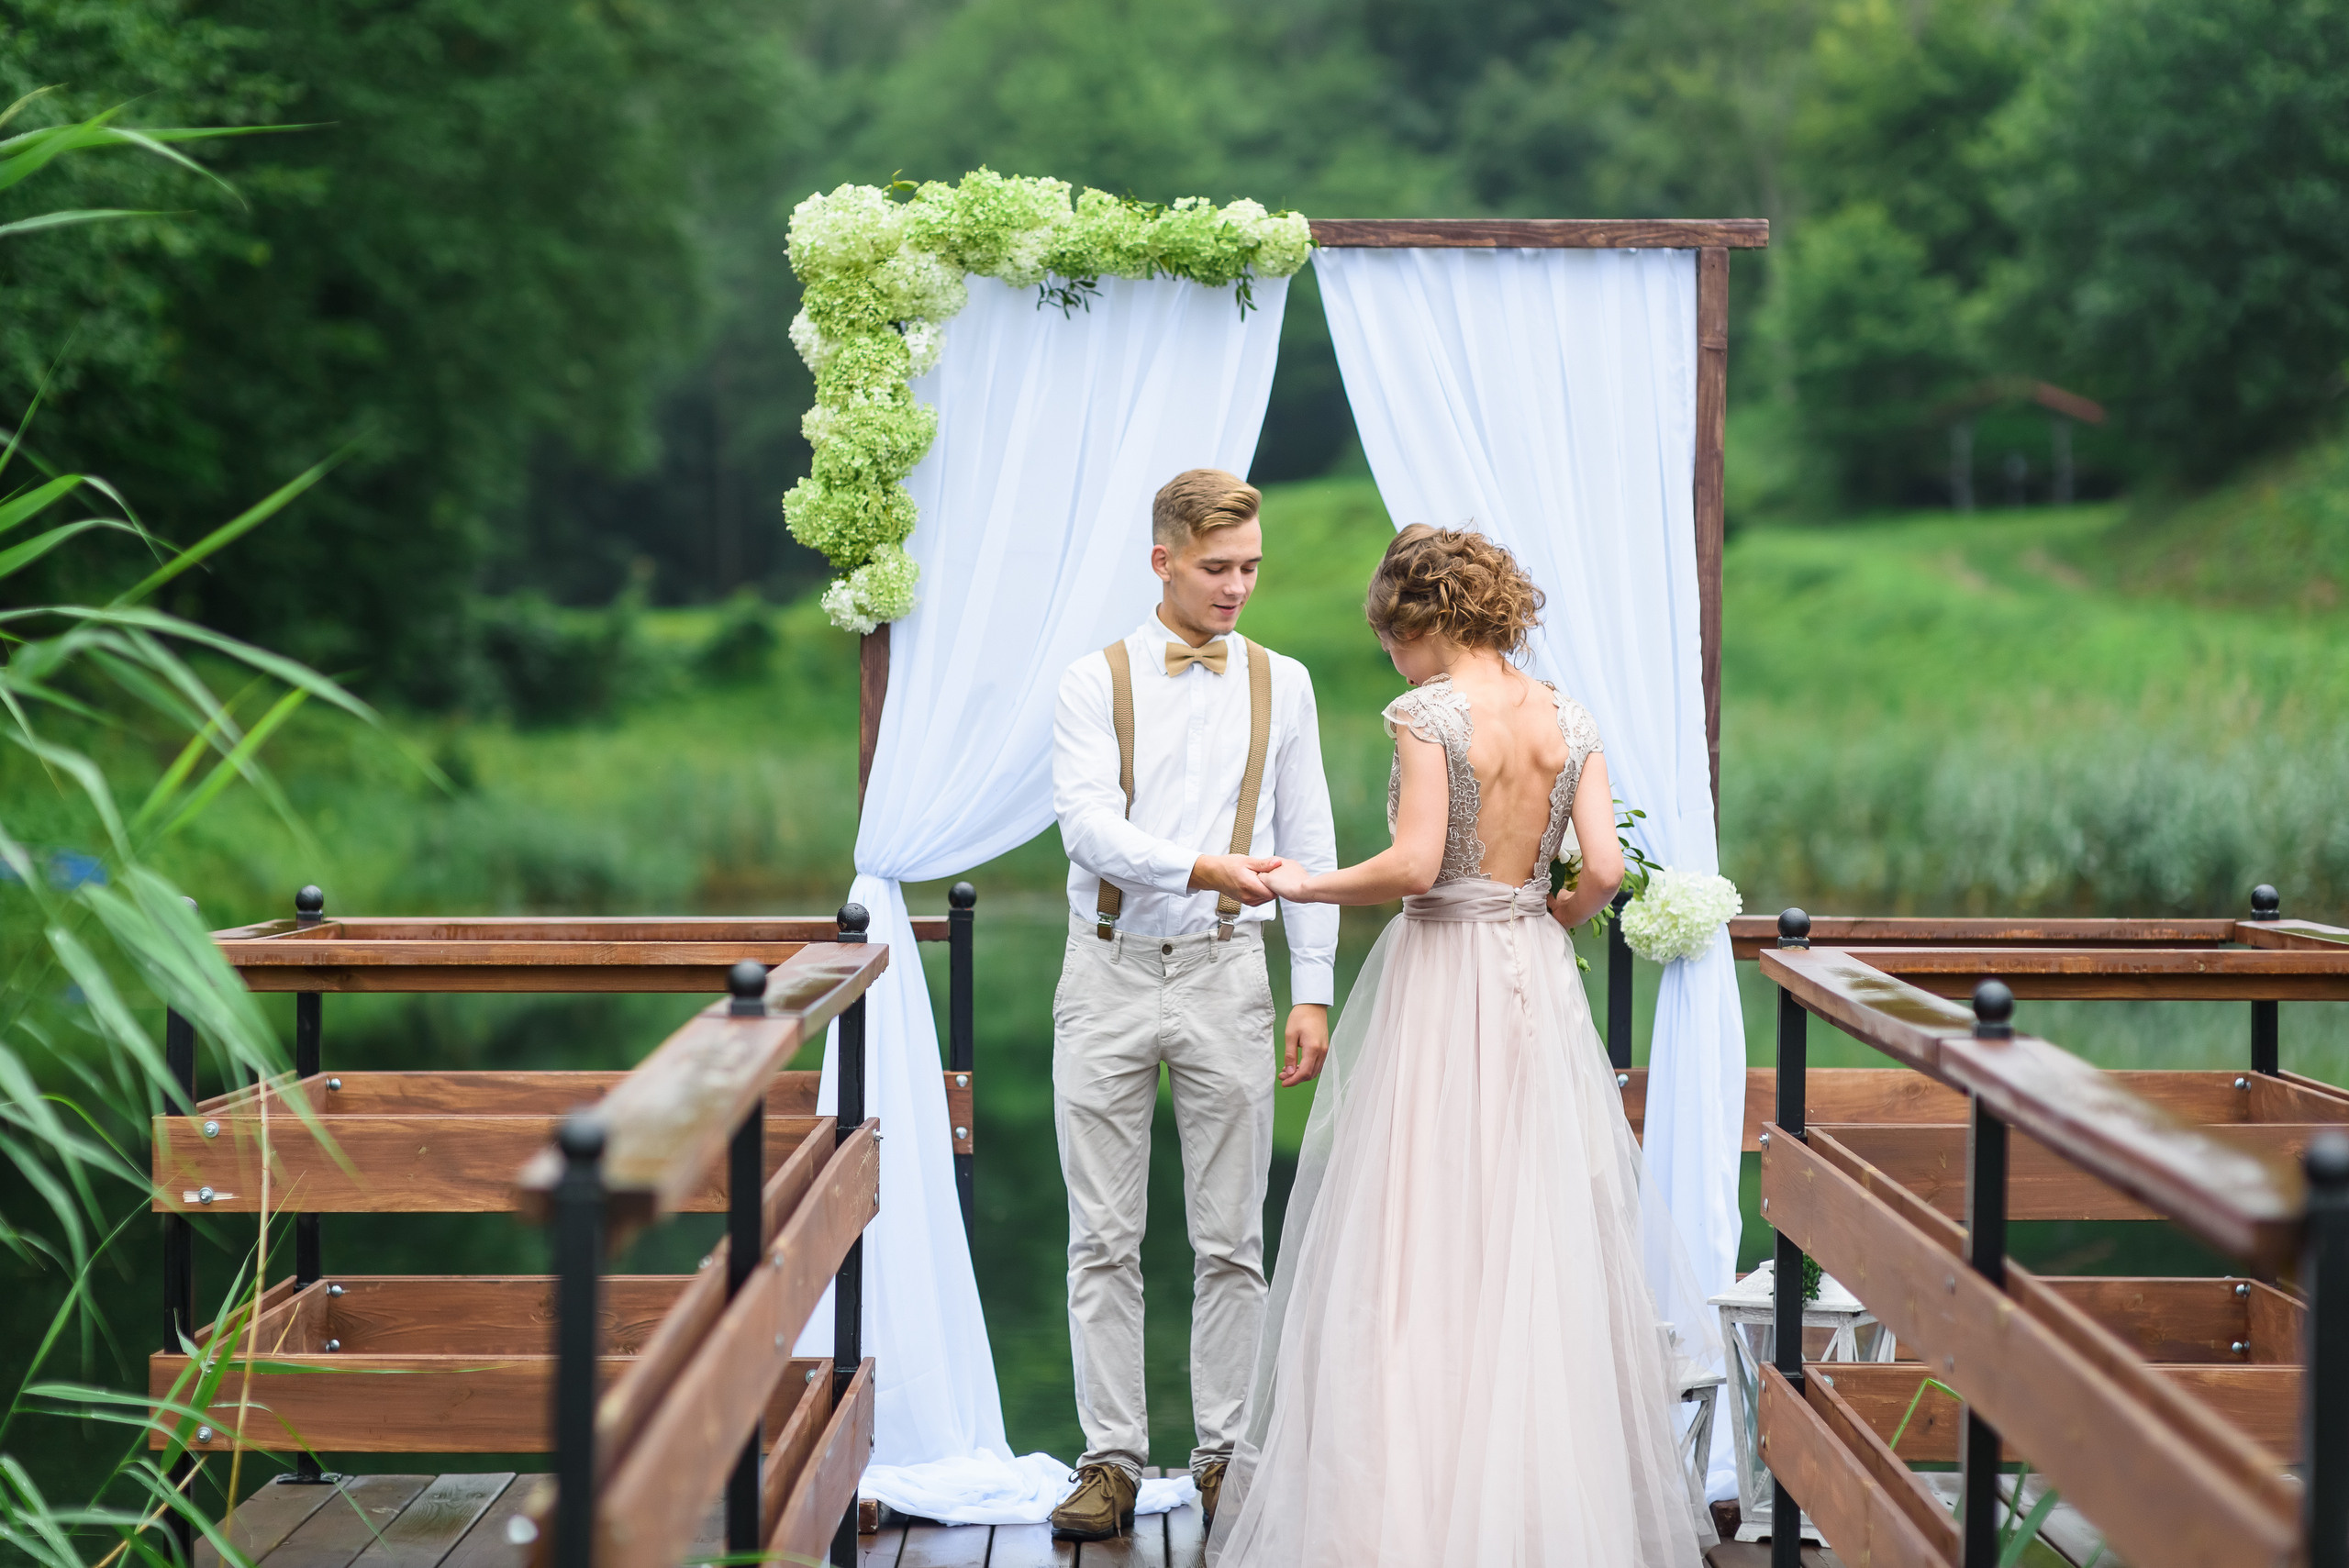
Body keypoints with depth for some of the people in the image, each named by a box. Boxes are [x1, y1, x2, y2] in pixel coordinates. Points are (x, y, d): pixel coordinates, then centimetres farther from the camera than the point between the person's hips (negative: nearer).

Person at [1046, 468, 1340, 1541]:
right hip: (1110, 975, -1)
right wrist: (1203, 867, -28)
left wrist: (1313, 991, 2)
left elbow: (1309, 844, 8)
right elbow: (1089, 826, -12)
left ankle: (1227, 1454, 14)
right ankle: (1112, 1459, 9)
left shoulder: (1281, 685, 7)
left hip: (1226, 973, 1)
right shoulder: (1095, 683, 1)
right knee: (1104, 1239, 2)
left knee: (1230, 1239, 5)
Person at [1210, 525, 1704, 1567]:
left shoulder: (1428, 712, -10)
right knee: (1538, 1237, 9)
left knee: (1415, 1244, 0)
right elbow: (1603, 869, -1)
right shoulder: (1569, 719, 6)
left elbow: (1412, 866, -18)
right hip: (1538, 979, 5)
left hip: (1439, 974, -5)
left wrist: (1308, 886, -3)